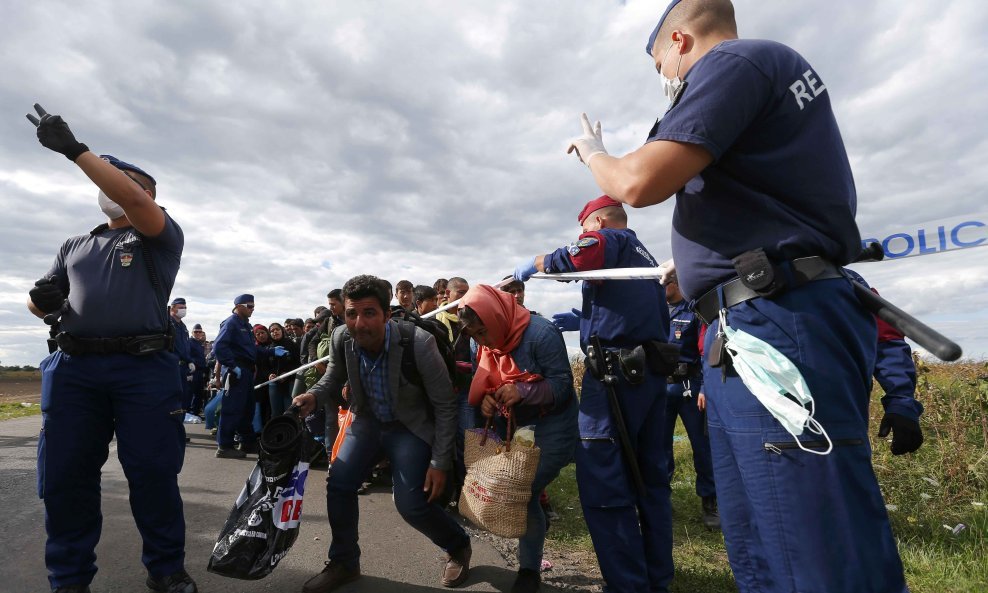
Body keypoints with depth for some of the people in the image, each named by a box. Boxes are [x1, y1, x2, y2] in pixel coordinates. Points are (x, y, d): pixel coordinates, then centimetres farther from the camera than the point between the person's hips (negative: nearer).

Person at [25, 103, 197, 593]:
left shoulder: (161, 237, 8)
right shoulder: (75, 246, 25)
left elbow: (134, 200, -12)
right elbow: (39, 301, 24)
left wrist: (74, 149, -10)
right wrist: (43, 300, -1)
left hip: (144, 367, -5)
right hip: (72, 367, 5)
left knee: (154, 474, -2)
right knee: (64, 476, 6)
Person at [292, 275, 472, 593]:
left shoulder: (418, 344, -32)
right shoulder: (342, 338, -18)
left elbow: (445, 407, -21)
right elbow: (334, 379, 5)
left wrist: (440, 463, -19)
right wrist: (314, 396, -18)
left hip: (410, 426, -5)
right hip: (368, 419, 5)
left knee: (411, 503, -9)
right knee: (338, 483, -2)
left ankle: (458, 547, 22)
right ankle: (344, 563, 24)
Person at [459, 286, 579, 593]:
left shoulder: (541, 334, -24)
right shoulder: (487, 344, -2)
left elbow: (563, 384, -23)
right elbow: (485, 384, 5)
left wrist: (522, 391, -36)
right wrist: (486, 399, -19)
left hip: (552, 428, -7)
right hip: (514, 427, 7)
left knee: (522, 494, -7)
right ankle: (535, 524, 40)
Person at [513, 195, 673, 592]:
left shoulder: (612, 239, 1)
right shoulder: (644, 255, 27)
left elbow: (576, 258, -22)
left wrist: (533, 265, -5)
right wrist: (584, 321, 27)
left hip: (617, 372, -9)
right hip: (653, 371, 10)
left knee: (603, 483, -6)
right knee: (650, 479, 13)